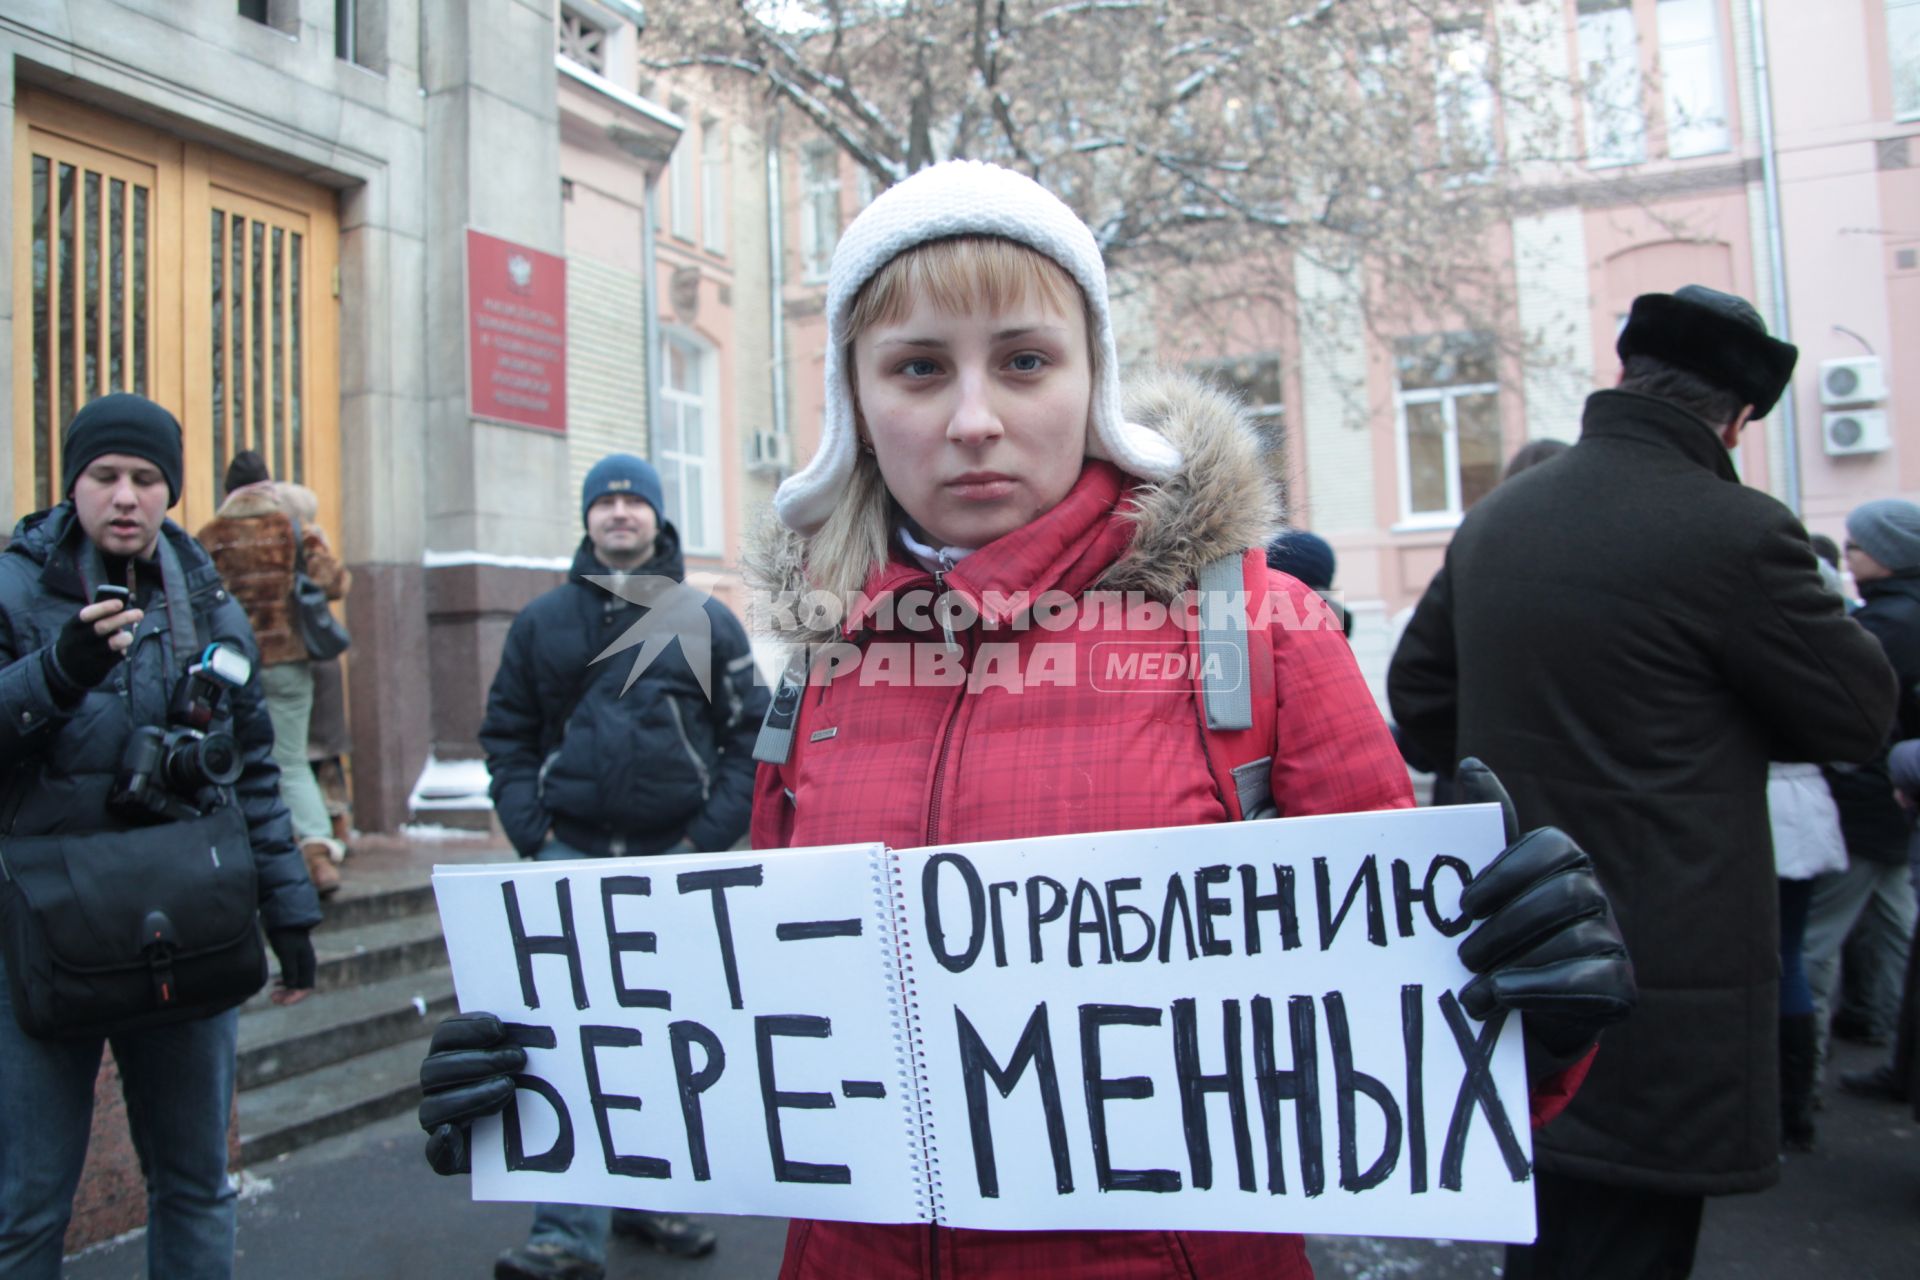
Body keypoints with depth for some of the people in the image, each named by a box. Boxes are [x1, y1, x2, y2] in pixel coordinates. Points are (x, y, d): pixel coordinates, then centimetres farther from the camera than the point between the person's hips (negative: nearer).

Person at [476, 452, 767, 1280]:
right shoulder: (542, 621, 8)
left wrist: (709, 837, -7)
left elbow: (750, 737, 2)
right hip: (572, 854, 0)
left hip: (675, 855, 0)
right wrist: (531, 833, -2)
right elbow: (507, 732, 11)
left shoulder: (707, 621, 4)